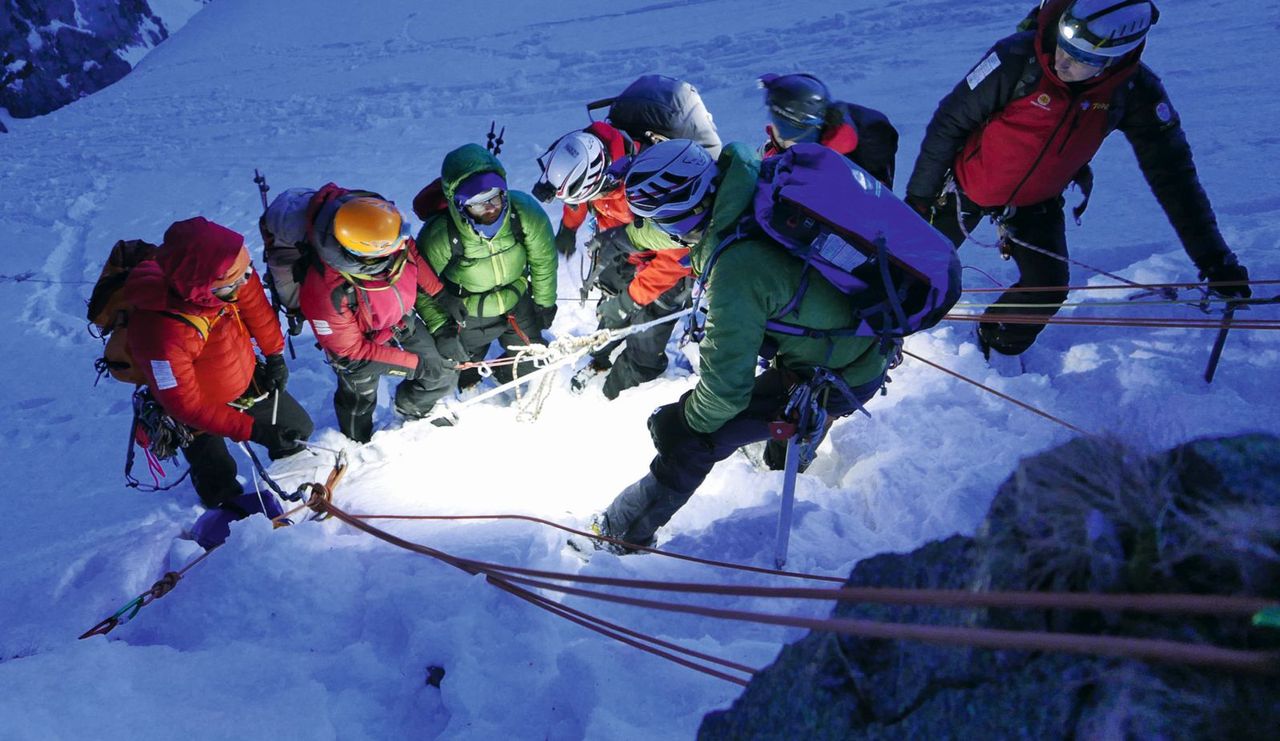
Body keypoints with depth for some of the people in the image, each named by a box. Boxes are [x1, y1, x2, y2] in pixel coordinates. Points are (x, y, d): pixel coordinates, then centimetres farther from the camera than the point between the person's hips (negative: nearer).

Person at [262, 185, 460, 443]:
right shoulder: (325, 291, -43)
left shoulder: (393, 242, -33)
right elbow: (351, 354, -26)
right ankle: (359, 447, 55)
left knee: (442, 375, 11)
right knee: (359, 398, 19)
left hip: (402, 319, 4)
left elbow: (427, 278, -11)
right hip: (356, 337, -4)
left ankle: (414, 409, 46)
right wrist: (415, 365, -24)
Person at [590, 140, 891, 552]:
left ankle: (623, 533, 12)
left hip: (836, 380, -8)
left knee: (693, 440, -4)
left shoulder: (737, 271, -34)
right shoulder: (759, 181, -12)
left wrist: (687, 420, -6)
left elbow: (726, 385, -26)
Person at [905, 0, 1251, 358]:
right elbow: (949, 122, -19)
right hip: (968, 183, -2)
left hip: (1038, 200, 2)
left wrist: (1213, 256, -15)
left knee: (1048, 289, -9)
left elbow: (1171, 171, -15)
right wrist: (919, 195, -13)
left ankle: (996, 348, 20)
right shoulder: (1017, 58, -31)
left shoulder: (1135, 91, -22)